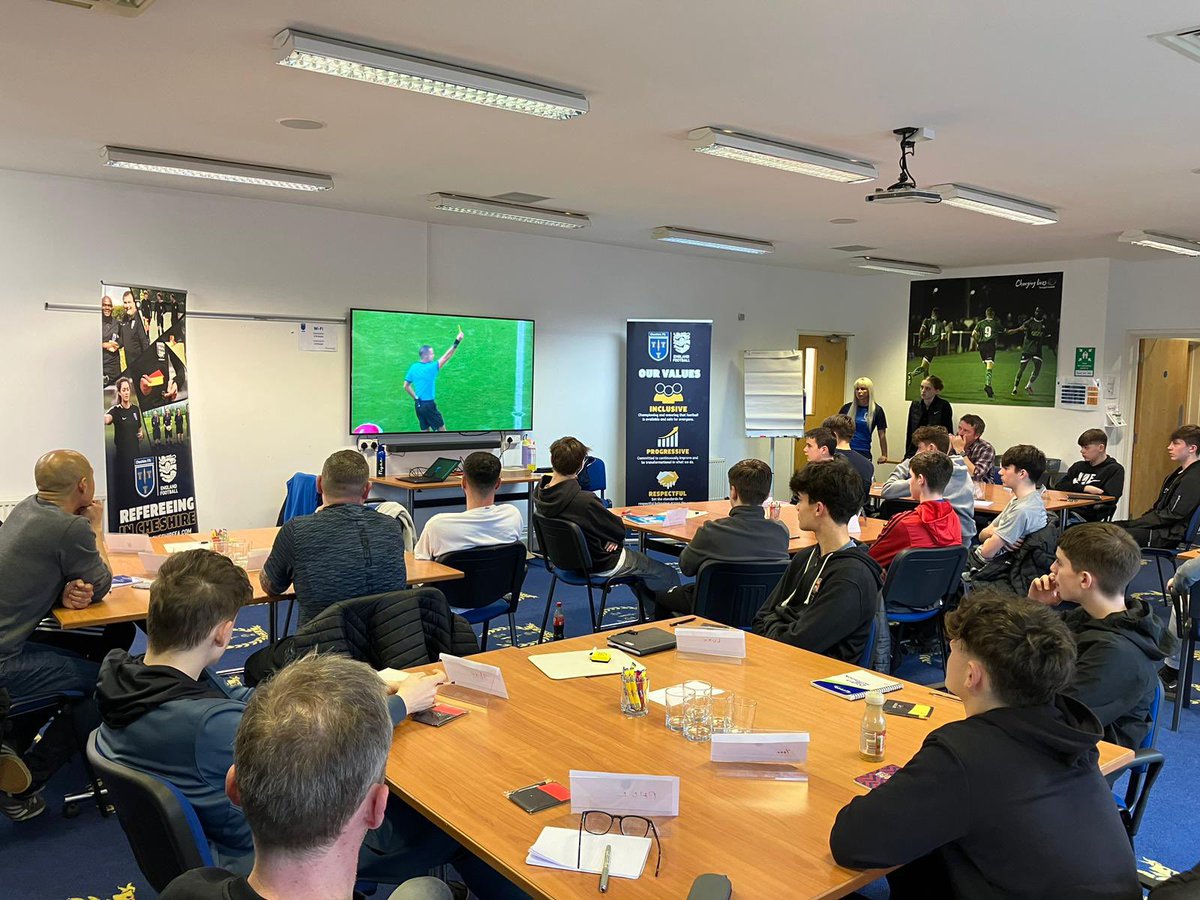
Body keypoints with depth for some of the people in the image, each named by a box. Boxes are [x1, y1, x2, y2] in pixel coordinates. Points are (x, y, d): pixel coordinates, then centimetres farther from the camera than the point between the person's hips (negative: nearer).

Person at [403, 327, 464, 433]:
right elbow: (445, 357, -21)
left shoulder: (413, 367, 4)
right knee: (441, 429, 5)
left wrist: (416, 398, 14)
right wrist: (457, 342, -24)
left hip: (419, 405, 7)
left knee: (425, 431, 12)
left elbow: (406, 386, 10)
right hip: (429, 405, -7)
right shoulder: (430, 368, -17)